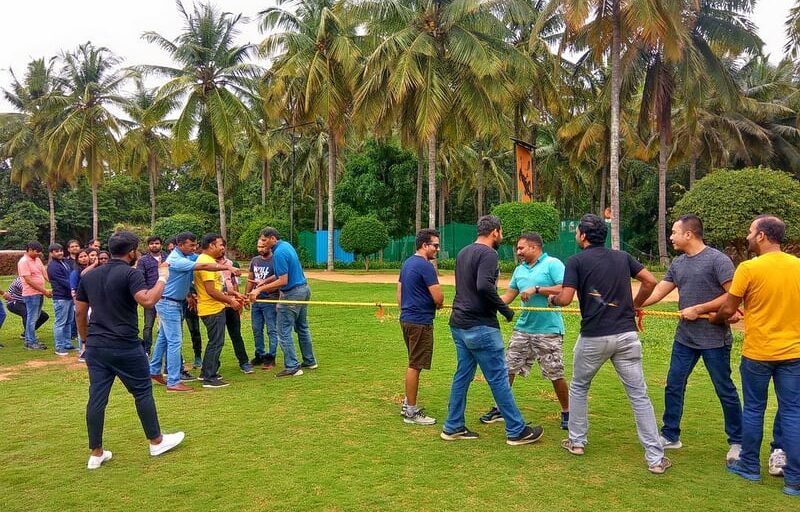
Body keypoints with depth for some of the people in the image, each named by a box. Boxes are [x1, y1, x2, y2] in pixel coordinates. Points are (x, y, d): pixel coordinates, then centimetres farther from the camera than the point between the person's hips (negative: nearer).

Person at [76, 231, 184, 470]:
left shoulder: (89, 276, 11)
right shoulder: (130, 274, -11)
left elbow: (80, 313, 13)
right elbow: (147, 300, -27)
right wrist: (162, 278, -14)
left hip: (95, 347, 6)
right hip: (125, 347, -6)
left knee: (97, 398, 9)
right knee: (143, 392, 9)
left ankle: (96, 454, 15)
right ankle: (156, 441, 22)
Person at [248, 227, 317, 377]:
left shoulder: (279, 253, -21)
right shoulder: (286, 245, 8)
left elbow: (283, 281, -24)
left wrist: (260, 289, -21)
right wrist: (265, 282, 16)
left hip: (292, 294, -10)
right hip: (304, 289, 10)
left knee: (284, 332, -2)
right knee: (302, 328, 20)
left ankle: (292, 367, 1)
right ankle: (310, 361, 28)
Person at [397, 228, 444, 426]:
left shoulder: (407, 263, 12)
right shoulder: (426, 266, -16)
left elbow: (399, 293, 19)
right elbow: (438, 299, -18)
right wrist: (438, 303, 4)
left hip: (406, 319, 10)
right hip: (420, 322, -10)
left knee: (413, 363, 21)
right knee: (415, 366, -2)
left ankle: (407, 403, 29)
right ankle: (411, 412, 7)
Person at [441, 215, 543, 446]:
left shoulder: (463, 253, 15)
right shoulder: (488, 254, -13)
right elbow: (484, 286, -27)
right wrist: (505, 309, -17)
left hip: (459, 324, 9)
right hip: (480, 327, -9)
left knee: (462, 375, 14)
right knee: (499, 377, -1)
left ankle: (453, 428, 19)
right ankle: (517, 431, 9)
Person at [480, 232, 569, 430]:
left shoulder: (553, 264, -8)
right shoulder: (519, 269, 13)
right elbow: (508, 296, 15)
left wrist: (536, 289, -20)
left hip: (549, 330, -6)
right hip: (523, 328, 6)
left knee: (555, 375, 2)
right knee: (508, 368, 7)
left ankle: (566, 412, 23)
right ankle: (501, 409, 20)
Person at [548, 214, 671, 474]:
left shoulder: (576, 261, -3)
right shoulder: (623, 257, 11)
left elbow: (565, 298, -11)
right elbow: (650, 281, 7)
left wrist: (552, 299, 10)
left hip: (593, 337, -3)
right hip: (626, 335, 3)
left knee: (579, 387, 20)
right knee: (639, 395, 7)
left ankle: (577, 441, 28)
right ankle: (655, 458, 8)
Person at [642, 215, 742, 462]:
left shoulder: (717, 260, -13)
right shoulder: (678, 263, 7)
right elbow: (658, 292, 8)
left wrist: (698, 309, -18)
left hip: (714, 339, -6)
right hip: (684, 338, 6)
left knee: (725, 391, 7)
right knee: (673, 386, 9)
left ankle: (737, 442, 24)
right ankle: (670, 436, 22)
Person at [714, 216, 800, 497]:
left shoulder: (749, 268, -14)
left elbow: (727, 310, -8)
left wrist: (715, 319, 13)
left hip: (757, 353, -3)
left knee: (753, 410, 12)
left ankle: (750, 466, 25)